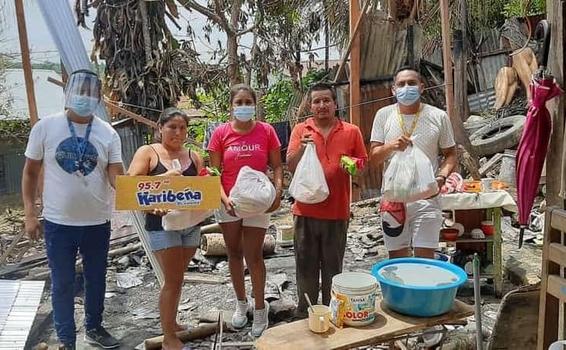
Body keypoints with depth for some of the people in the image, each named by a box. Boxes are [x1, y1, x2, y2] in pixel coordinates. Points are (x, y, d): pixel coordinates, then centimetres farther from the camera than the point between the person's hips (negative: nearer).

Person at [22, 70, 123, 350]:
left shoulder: (108, 133, -3)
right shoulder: (45, 127, -5)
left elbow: (116, 175, -7)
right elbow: (31, 172, 2)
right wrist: (30, 214, -3)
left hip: (97, 223, 2)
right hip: (58, 223, -1)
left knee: (96, 279, 16)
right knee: (62, 284, 9)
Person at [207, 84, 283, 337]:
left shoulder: (266, 131, -5)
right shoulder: (221, 133, -4)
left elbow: (277, 166, -1)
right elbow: (214, 172, -3)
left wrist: (278, 192, -17)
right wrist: (224, 198, -16)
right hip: (228, 203, 2)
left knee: (254, 255, 1)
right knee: (234, 253, 14)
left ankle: (260, 308, 17)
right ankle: (241, 303, 32)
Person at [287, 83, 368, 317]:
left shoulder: (351, 131, 2)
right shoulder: (300, 130, 3)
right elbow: (290, 165, -2)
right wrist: (302, 148, -19)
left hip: (337, 211, 0)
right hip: (306, 209, 0)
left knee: (333, 266, 12)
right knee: (306, 265, 11)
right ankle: (305, 315, 27)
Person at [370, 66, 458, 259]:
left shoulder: (438, 116, 0)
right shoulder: (384, 115, 2)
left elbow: (450, 154, 7)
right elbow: (374, 157, 2)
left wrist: (441, 177, -12)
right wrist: (391, 146, -19)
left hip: (426, 197, -1)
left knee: (425, 258, 1)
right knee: (397, 259, 12)